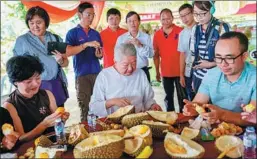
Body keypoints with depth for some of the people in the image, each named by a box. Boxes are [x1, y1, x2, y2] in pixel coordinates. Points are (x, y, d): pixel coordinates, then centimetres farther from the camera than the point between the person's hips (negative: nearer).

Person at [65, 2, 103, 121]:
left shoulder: (96, 33, 14)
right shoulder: (72, 33, 0)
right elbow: (68, 52, -14)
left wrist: (99, 55, -4)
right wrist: (87, 44, -22)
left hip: (97, 73, 4)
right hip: (82, 74, -4)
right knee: (84, 107, 2)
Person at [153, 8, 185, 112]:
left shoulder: (180, 32, -8)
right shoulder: (157, 35, 3)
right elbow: (156, 55, 9)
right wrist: (157, 72, 9)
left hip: (180, 71, -3)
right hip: (166, 72, 4)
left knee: (182, 96, 6)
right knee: (168, 96, 15)